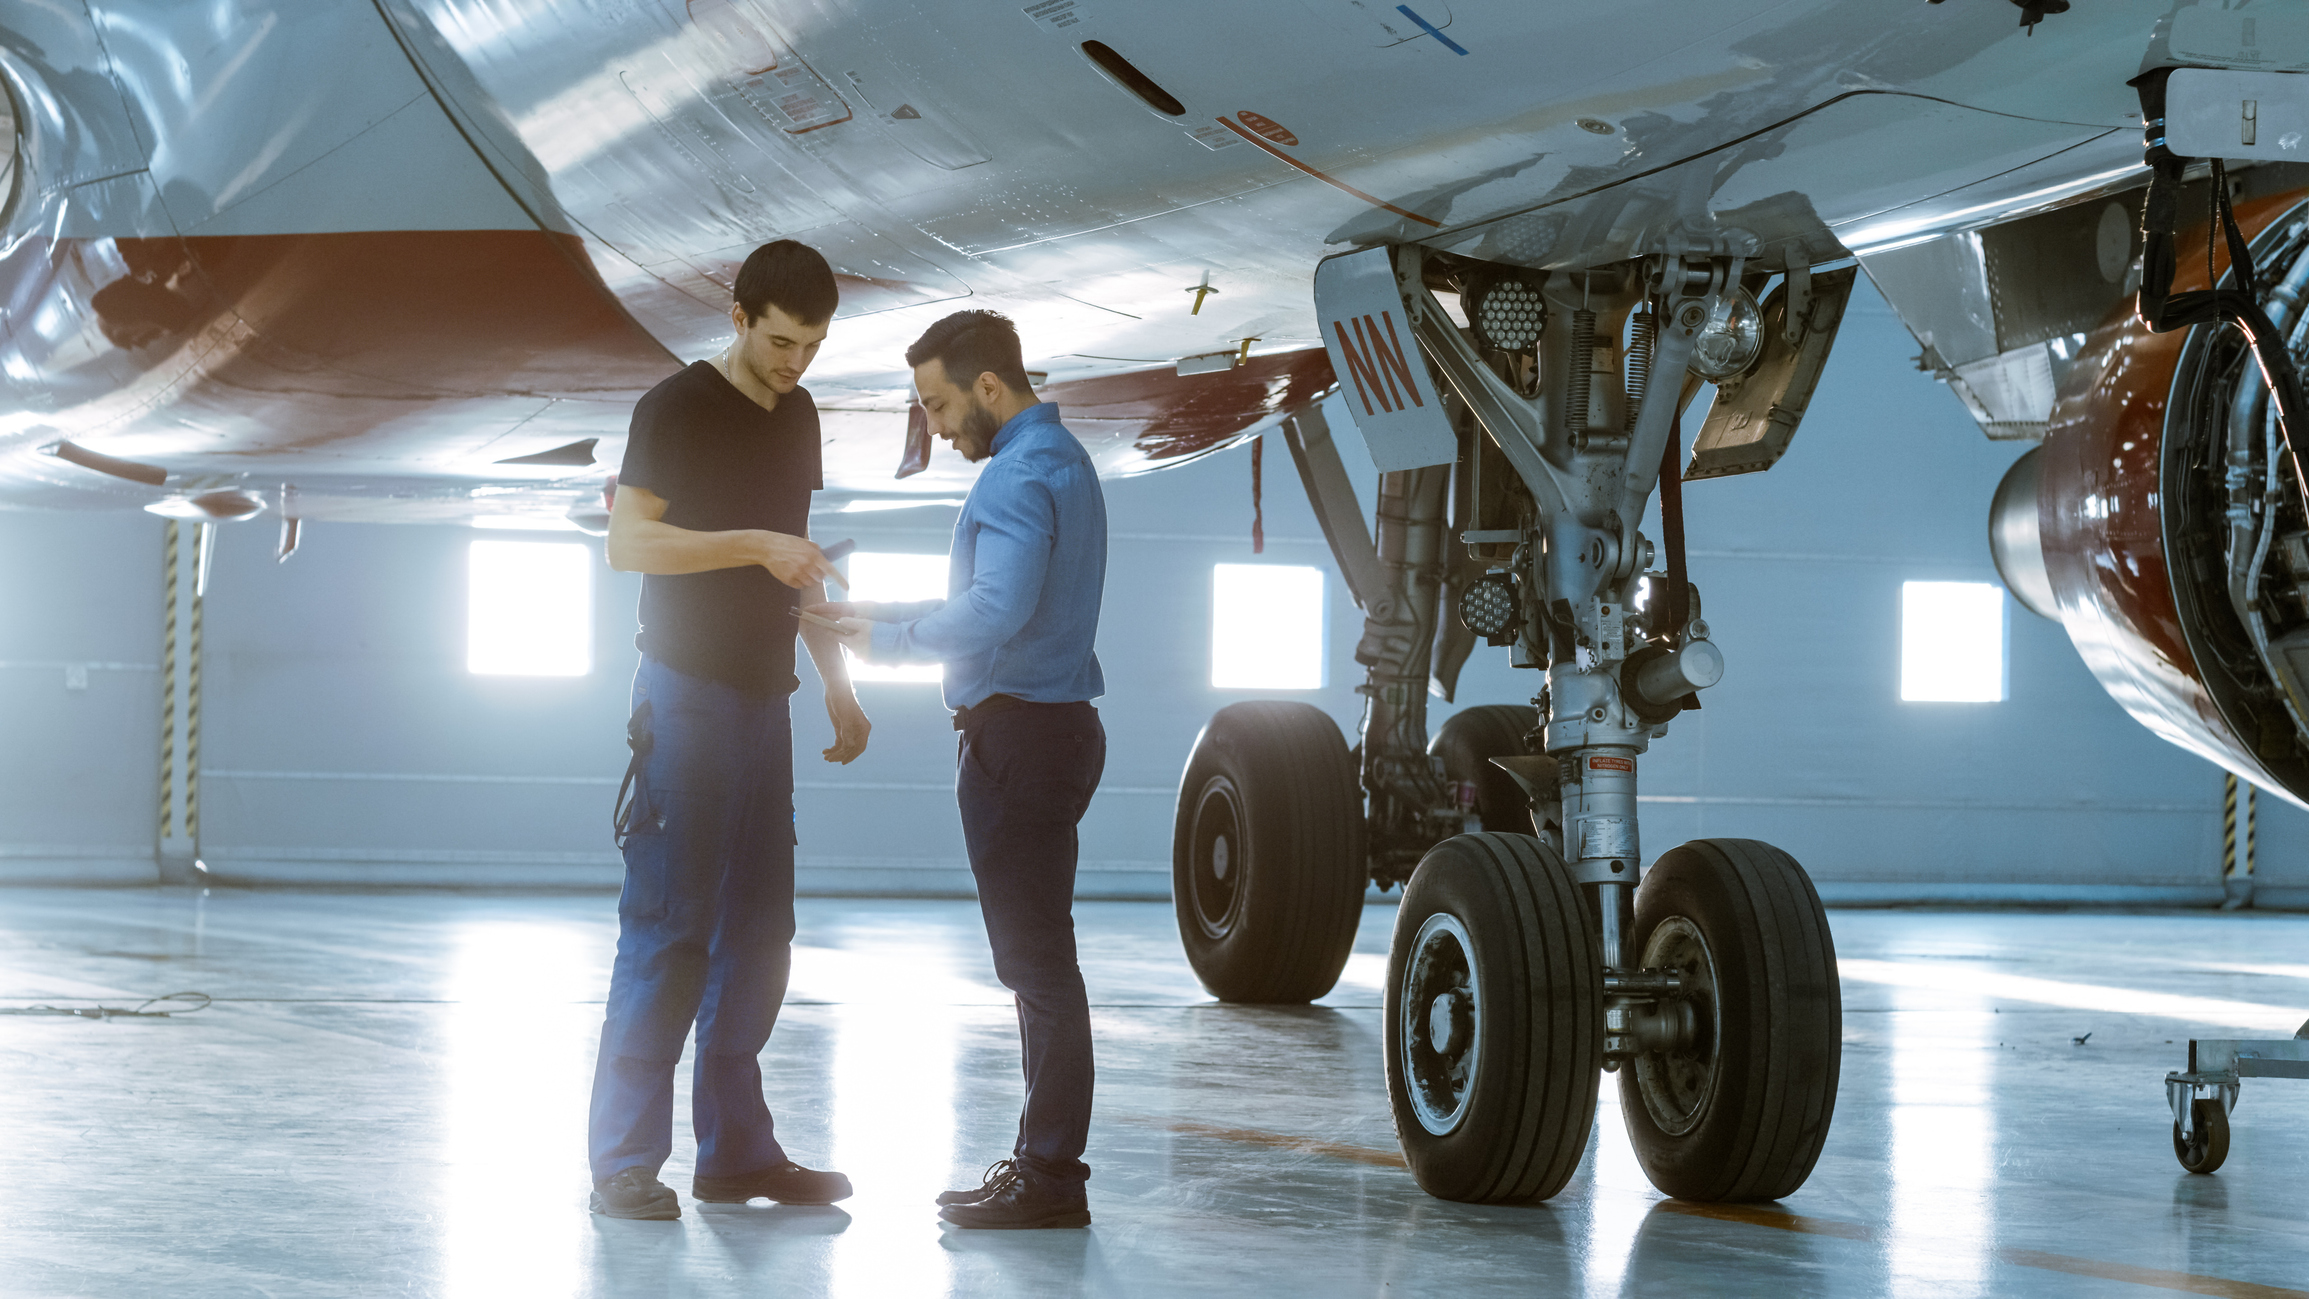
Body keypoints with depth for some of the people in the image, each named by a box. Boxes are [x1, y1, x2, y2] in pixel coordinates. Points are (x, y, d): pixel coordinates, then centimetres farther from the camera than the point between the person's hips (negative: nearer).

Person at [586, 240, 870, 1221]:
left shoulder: (797, 416, 15)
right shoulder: (678, 409, -8)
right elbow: (628, 541, -17)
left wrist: (838, 689, 20)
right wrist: (754, 544, -25)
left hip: (763, 697, 8)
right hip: (687, 694, -8)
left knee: (757, 929, 9)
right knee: (667, 929, -9)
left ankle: (735, 1150, 15)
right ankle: (624, 1161, -7)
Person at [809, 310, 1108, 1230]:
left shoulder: (1023, 475, -16)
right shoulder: (1058, 462, 18)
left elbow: (995, 612, -27)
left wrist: (889, 639, -15)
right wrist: (876, 618, 19)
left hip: (1019, 735, -11)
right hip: (1048, 729, 11)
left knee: (1037, 962, -7)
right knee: (1037, 960, 13)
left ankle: (1050, 1180, -4)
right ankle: (1042, 1163, 18)